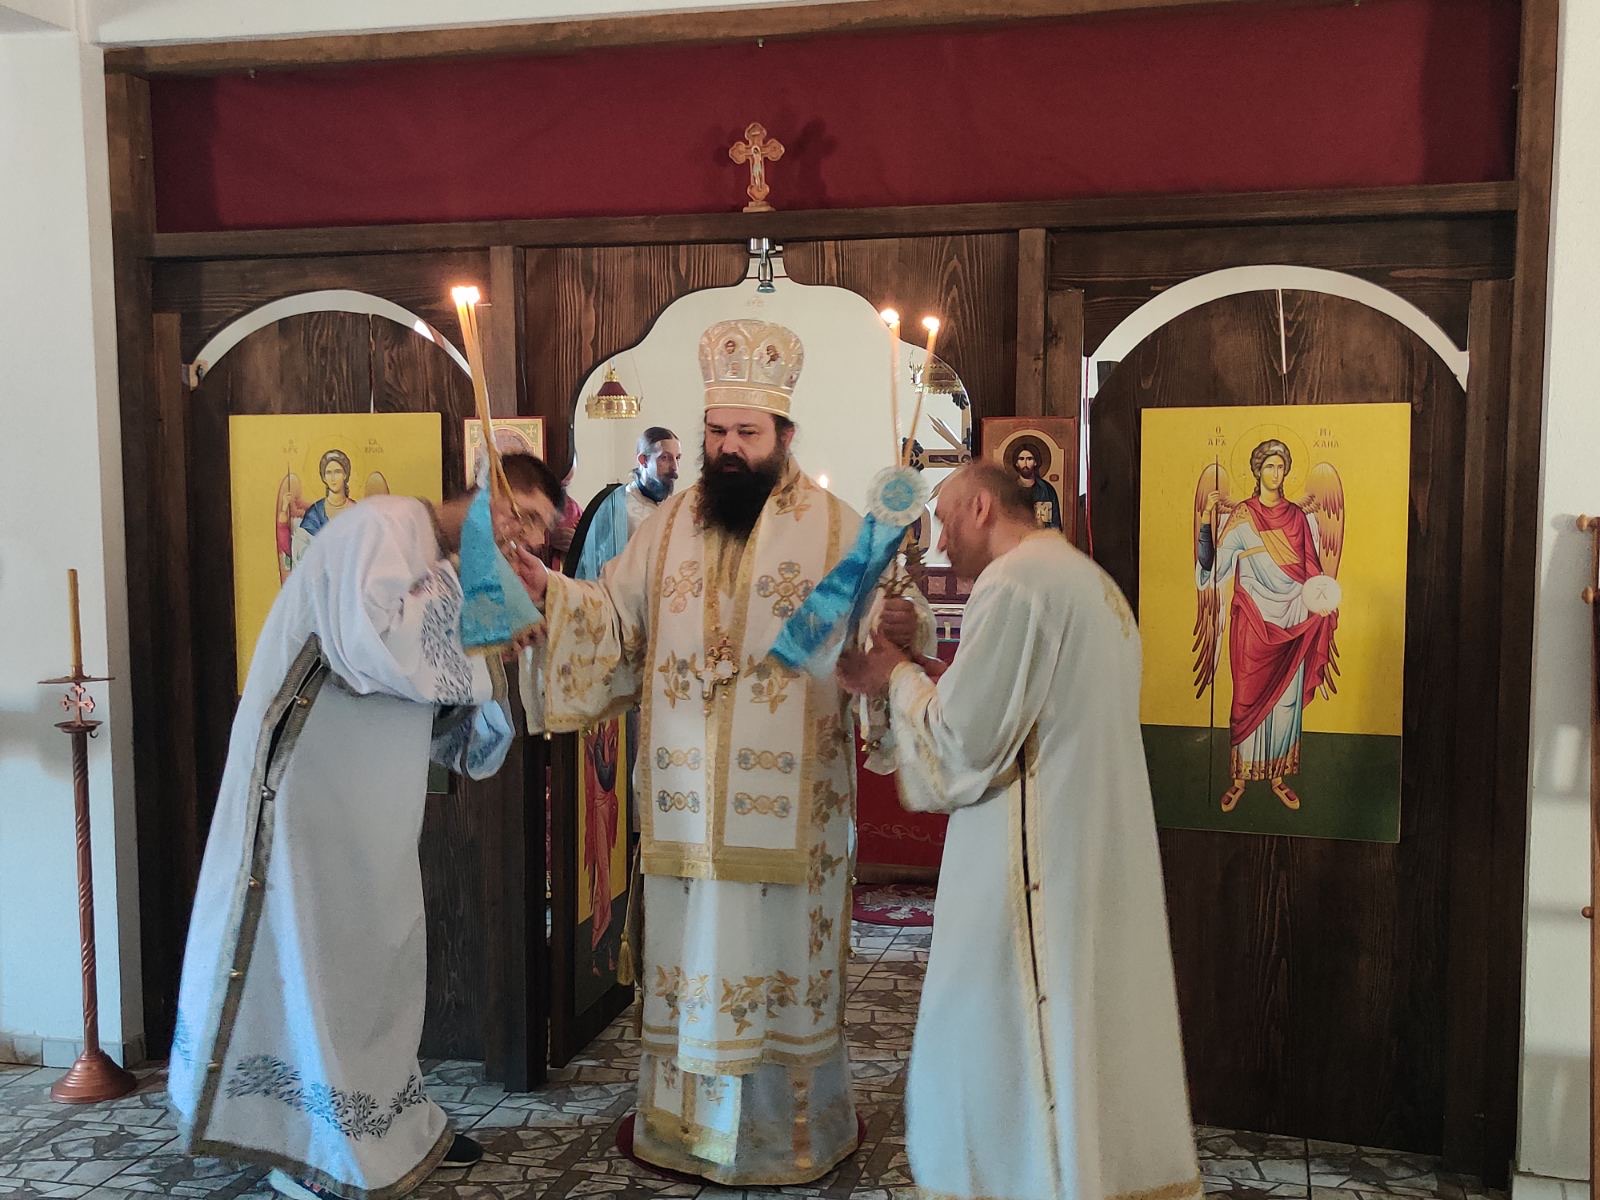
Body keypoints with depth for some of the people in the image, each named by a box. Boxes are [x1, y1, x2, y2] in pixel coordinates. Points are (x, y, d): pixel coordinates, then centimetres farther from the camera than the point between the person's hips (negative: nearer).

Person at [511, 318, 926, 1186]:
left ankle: (789, 1126, 25)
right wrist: (550, 592, -7)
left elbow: (884, 625, -8)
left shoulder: (835, 528, -2)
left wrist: (902, 625, -30)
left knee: (780, 952, 7)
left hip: (786, 803, -3)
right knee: (691, 951, 13)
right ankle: (682, 1116, 31)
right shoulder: (668, 525, 9)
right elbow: (615, 621, 8)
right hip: (687, 799, 3)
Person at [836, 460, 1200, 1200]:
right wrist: (941, 682, 16)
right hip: (1098, 865, 9)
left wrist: (898, 678, -1)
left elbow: (962, 745, -17)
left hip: (1037, 868, -9)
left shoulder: (1013, 583, -15)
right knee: (1086, 1053, 16)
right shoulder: (1090, 583, 15)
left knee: (1007, 1066, 2)